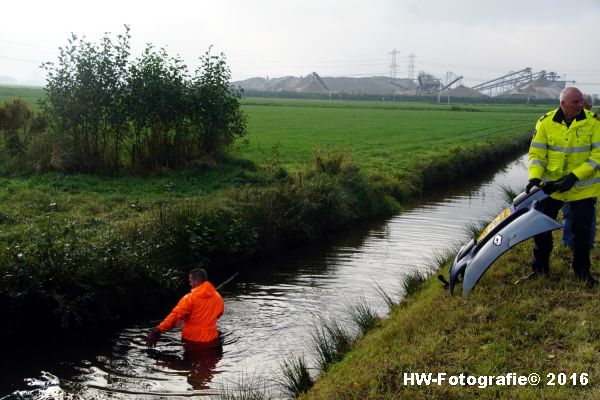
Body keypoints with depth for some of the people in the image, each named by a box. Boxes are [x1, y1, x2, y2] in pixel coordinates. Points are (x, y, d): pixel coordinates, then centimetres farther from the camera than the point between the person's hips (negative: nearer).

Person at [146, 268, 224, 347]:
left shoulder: (190, 298, -18)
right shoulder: (218, 298, -3)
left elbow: (175, 315, -28)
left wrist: (158, 330, -34)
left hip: (191, 341, -4)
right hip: (211, 340, 4)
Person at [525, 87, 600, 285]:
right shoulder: (546, 122, -6)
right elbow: (537, 153, -3)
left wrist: (574, 176, -20)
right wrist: (535, 177, -18)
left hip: (583, 188, -1)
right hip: (551, 186, 2)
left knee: (581, 230, 3)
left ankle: (582, 270, 22)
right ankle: (540, 268, 23)